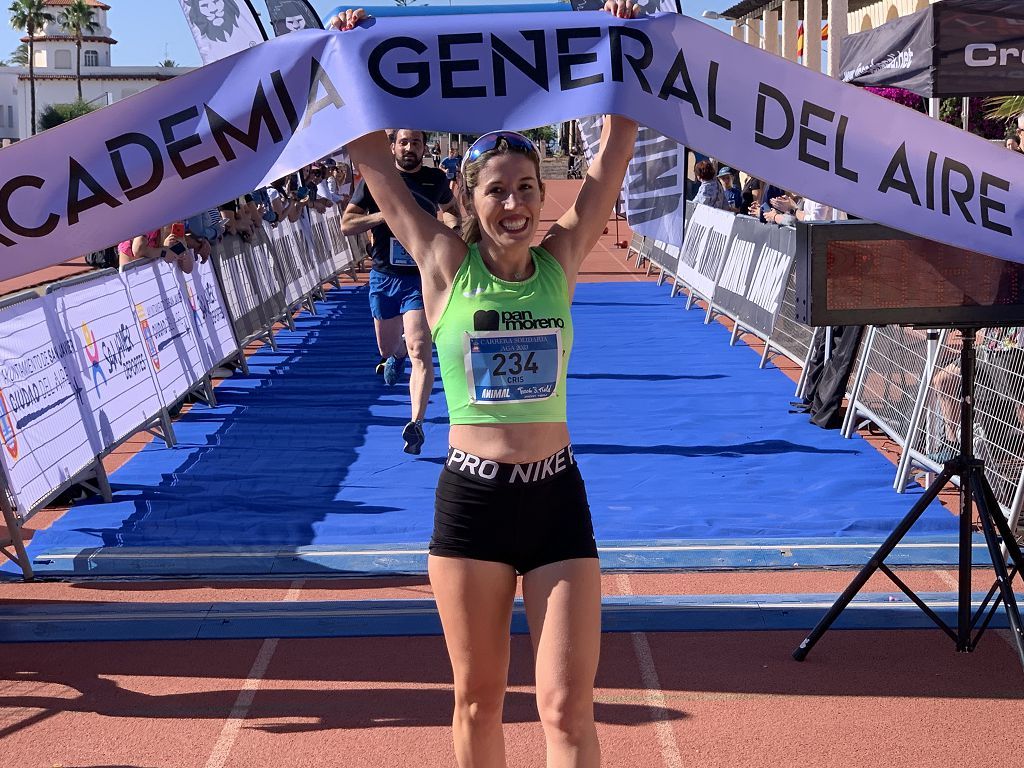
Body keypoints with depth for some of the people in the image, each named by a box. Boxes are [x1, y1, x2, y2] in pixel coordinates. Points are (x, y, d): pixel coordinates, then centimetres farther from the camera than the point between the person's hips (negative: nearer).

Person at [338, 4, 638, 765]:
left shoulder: (562, 259, 2)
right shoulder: (446, 265, -2)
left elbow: (616, 149, 2)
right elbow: (374, 158, -1)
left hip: (558, 500, 1)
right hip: (470, 499, 0)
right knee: (478, 701, 12)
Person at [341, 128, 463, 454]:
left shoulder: (436, 180, 4)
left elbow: (452, 208, 26)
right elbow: (346, 224, -8)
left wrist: (455, 225, 4)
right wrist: (385, 215, -21)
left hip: (421, 277, -1)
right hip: (384, 276, 1)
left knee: (420, 351, -16)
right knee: (387, 347, 18)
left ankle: (416, 424, -17)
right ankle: (397, 355, 57)